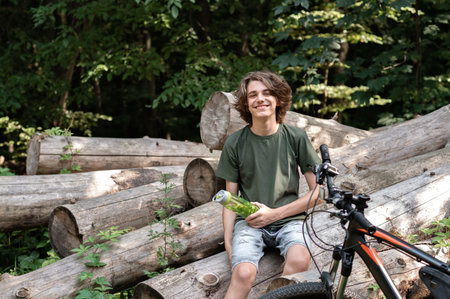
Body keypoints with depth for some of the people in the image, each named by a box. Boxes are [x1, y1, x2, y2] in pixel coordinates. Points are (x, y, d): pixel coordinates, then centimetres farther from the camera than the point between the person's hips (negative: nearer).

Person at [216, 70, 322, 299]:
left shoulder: (296, 138, 1)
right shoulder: (235, 143, 2)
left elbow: (316, 192, 3)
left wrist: (274, 213, -7)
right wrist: (228, 241, -6)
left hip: (288, 220, 0)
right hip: (249, 222, 0)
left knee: (299, 261, -34)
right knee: (243, 273, -31)